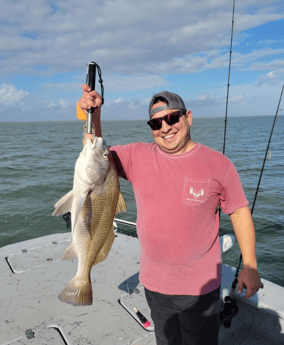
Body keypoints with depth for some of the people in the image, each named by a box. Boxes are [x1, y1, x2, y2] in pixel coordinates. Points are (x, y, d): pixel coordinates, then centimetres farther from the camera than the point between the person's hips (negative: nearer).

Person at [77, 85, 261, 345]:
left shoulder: (218, 164, -11)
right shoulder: (138, 156, -6)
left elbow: (240, 211, -4)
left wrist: (250, 266, -4)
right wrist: (93, 117, -23)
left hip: (200, 285, -2)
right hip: (154, 283, 3)